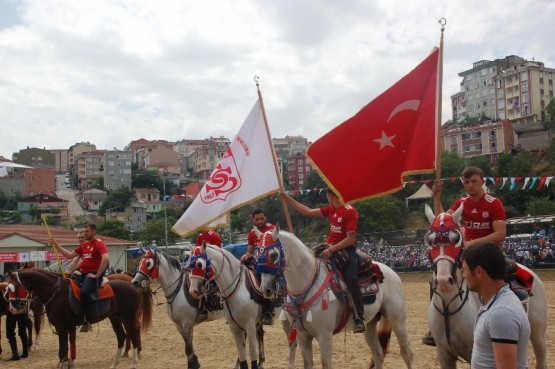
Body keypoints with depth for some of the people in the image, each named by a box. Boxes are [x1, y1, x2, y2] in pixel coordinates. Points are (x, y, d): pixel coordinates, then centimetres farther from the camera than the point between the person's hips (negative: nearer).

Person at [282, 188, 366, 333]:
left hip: (346, 250, -8)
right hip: (330, 249, 8)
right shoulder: (331, 210, 9)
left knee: (351, 280, -23)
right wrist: (288, 199, 13)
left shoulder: (350, 212, -13)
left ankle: (359, 318, -17)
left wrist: (331, 250, -22)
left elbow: (350, 239, -17)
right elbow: (308, 212, 13)